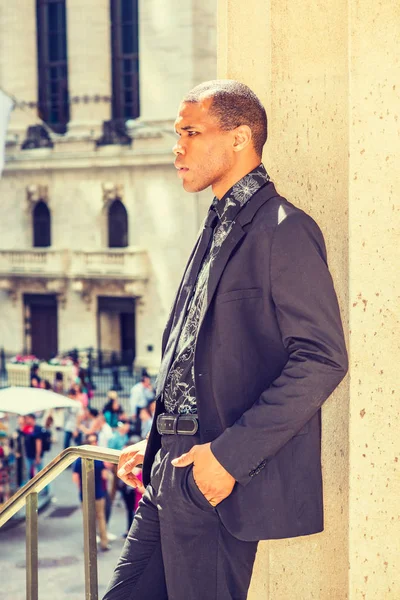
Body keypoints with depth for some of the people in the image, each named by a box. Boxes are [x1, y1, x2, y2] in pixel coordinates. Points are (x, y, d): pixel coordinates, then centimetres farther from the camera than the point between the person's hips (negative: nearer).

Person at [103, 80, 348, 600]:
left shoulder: (284, 230, -12)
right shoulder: (218, 229, 17)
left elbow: (322, 359, -19)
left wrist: (231, 453, -21)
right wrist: (158, 445, 17)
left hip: (221, 486, -9)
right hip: (173, 477, 9)